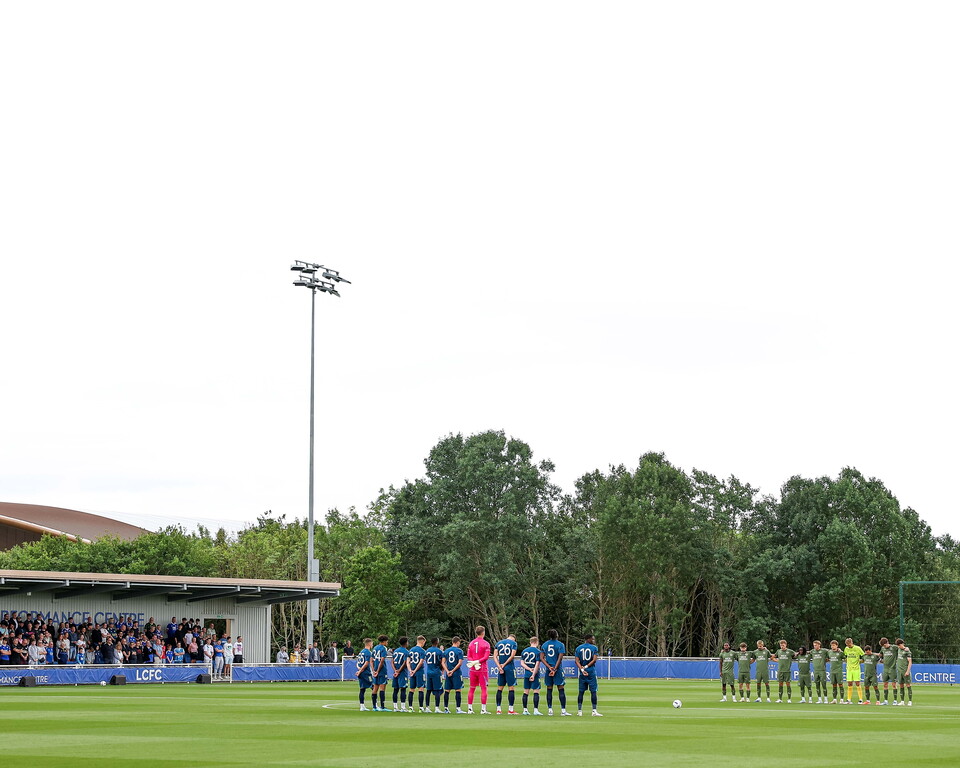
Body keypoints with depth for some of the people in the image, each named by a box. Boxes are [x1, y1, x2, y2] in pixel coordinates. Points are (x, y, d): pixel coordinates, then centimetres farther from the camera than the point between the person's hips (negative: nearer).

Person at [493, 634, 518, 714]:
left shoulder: (498, 643, 13)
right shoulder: (513, 643, 1)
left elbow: (495, 657, 4)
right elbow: (512, 656, -10)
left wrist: (499, 667, -3)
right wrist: (504, 665, -5)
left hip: (501, 668, 4)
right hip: (510, 668, -4)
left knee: (500, 689, 8)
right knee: (511, 688, -1)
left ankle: (498, 709, 7)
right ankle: (510, 710, -4)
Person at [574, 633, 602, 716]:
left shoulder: (578, 648, 8)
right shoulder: (594, 648, 0)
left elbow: (577, 660, -1)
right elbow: (594, 660, -10)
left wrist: (582, 669, -9)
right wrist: (586, 667, -10)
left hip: (582, 673, 3)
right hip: (591, 672, -3)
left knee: (581, 692, 7)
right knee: (593, 691, -1)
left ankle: (579, 711, 7)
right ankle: (594, 711, -5)